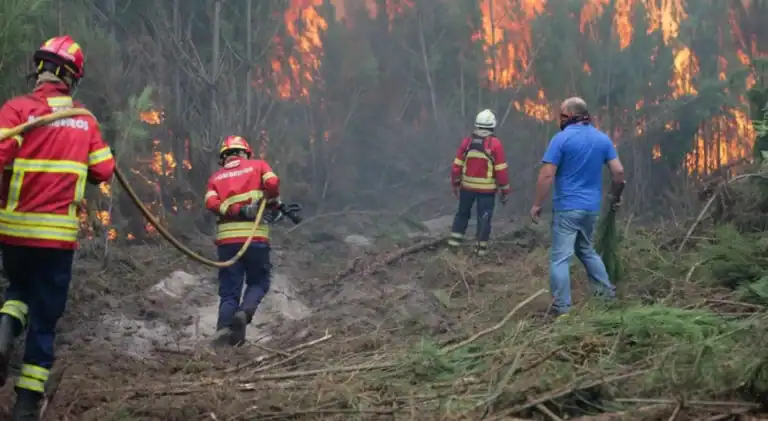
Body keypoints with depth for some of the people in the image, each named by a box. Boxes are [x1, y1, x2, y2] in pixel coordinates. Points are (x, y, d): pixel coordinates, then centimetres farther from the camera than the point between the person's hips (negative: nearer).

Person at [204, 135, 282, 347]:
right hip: (255, 236, -2)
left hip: (226, 238, 2)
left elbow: (211, 203, -1)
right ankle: (244, 312, -13)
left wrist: (239, 211, -6)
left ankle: (224, 328, -14)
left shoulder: (216, 177, 18)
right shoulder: (258, 166, 13)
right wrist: (273, 206, 9)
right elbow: (272, 183, -6)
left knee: (229, 290, 7)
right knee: (259, 282, 15)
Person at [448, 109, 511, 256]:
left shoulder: (467, 142, -3)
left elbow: (457, 165, 1)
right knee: (484, 217, 6)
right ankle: (482, 246, 8)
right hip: (487, 188, -3)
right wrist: (505, 190, -2)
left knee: (463, 212, 20)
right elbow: (501, 170, -11)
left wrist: (455, 184, 14)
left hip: (467, 186, 3)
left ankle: (455, 239, 20)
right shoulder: (495, 144, -13)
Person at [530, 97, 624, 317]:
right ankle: (606, 291, 26)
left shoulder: (562, 138, -10)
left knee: (560, 257, -3)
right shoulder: (603, 138, 6)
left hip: (567, 207, -6)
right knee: (586, 250, 26)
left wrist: (537, 204, -8)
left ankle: (561, 307, -5)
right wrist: (615, 195, 20)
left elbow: (547, 175, -15)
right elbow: (619, 171, 4)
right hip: (592, 207, 6)